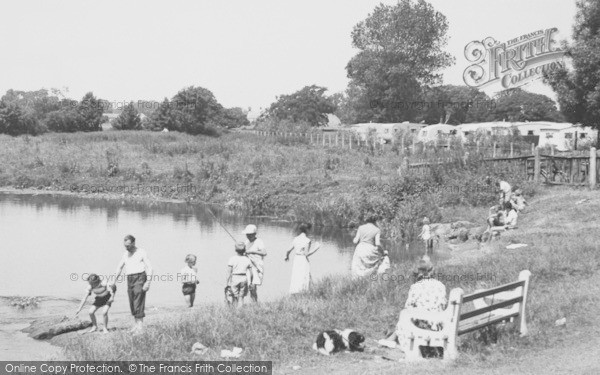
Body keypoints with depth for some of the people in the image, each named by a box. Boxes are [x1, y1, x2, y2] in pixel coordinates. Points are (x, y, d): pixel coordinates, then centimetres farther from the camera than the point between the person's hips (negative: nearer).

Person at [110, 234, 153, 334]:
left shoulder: (141, 253, -4)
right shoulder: (125, 254, 14)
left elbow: (149, 268, -6)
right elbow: (120, 267, 23)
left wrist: (148, 282, -16)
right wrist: (114, 280, 17)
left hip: (140, 278, -6)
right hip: (129, 280, 6)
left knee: (138, 303, -13)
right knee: (132, 304, 5)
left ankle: (140, 325, -14)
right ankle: (137, 324, 13)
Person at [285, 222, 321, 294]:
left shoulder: (295, 239, 6)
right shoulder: (307, 240, -11)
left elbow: (288, 251, 8)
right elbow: (306, 254, -15)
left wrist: (287, 257, 29)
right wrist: (315, 248, -4)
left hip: (296, 261, 6)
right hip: (304, 261, -6)